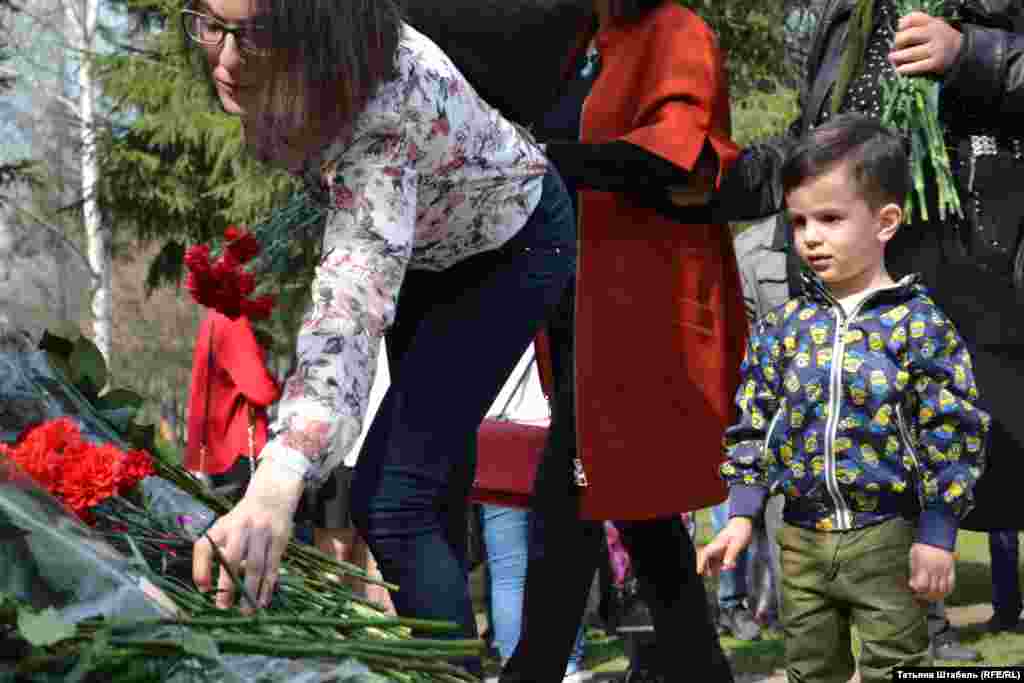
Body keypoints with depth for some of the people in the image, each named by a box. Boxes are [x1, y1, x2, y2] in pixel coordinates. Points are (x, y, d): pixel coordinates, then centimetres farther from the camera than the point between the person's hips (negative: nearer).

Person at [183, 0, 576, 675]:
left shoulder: (383, 106, -44)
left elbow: (357, 293, -57)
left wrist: (278, 480, -69)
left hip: (510, 250, -8)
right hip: (424, 243, 8)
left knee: (391, 500, -20)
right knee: (437, 449, 26)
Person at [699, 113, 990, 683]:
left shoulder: (920, 324, -10)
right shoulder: (784, 326, 4)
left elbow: (951, 433, -10)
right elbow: (753, 426, 9)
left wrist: (937, 536, -12)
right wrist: (741, 516, 3)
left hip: (889, 538, -5)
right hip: (803, 539, 5)